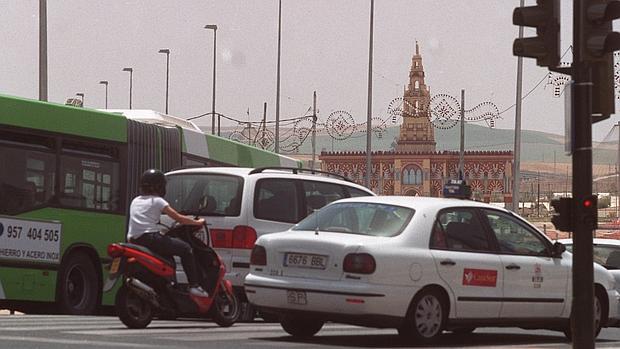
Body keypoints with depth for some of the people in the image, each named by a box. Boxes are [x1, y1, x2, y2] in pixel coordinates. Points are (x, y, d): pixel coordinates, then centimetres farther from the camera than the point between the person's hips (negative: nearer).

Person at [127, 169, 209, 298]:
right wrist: (197, 222, 13)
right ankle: (194, 285, -9)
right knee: (186, 249, -1)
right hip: (150, 238, -8)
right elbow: (179, 218, 0)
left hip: (134, 240, 8)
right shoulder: (157, 201, 0)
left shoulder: (135, 201, 20)